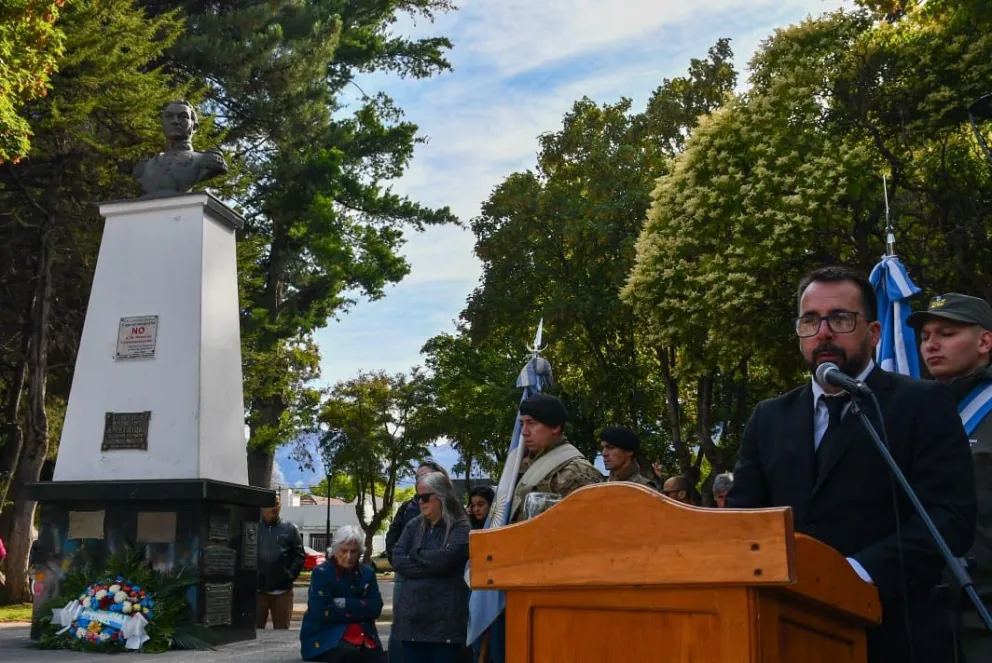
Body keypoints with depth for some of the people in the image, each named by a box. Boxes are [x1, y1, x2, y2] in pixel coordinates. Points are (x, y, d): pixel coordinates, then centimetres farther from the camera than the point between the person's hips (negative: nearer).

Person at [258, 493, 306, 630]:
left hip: (282, 590, 1)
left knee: (282, 630, 8)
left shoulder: (290, 529, 6)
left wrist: (290, 575, -6)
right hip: (257, 589, -1)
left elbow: (299, 556, 5)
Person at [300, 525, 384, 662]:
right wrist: (358, 610, -6)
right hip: (326, 638, -4)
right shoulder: (321, 573, -1)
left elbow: (375, 607, 1)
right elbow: (322, 611, -12)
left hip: (362, 636, 4)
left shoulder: (367, 572, 13)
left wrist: (345, 604, -11)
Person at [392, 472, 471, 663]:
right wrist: (430, 565, -9)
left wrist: (415, 554, 0)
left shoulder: (460, 527, -3)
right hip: (412, 612, 5)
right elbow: (397, 560, 3)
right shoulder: (414, 526, 14)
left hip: (445, 616, -5)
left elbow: (444, 559, -17)